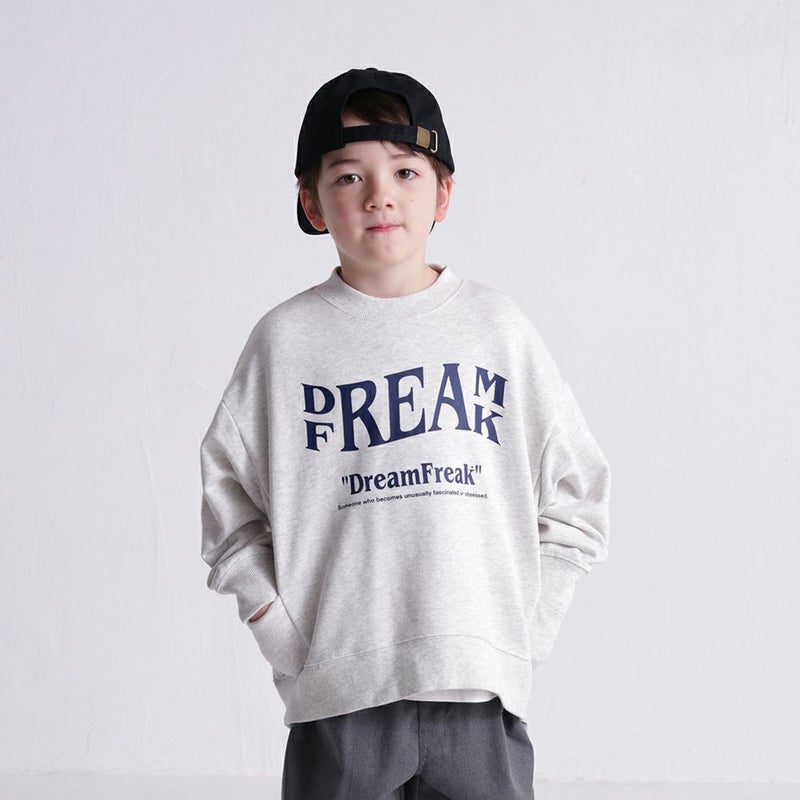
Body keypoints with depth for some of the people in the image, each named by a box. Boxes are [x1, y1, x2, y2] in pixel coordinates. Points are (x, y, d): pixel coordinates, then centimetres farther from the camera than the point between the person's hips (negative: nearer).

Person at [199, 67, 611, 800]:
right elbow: (227, 496, 7)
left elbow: (576, 496, 8)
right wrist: (284, 637, -2)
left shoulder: (498, 328, 4)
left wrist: (523, 632, -1)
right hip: (338, 692, -1)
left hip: (481, 687, 1)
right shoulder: (287, 339, 2)